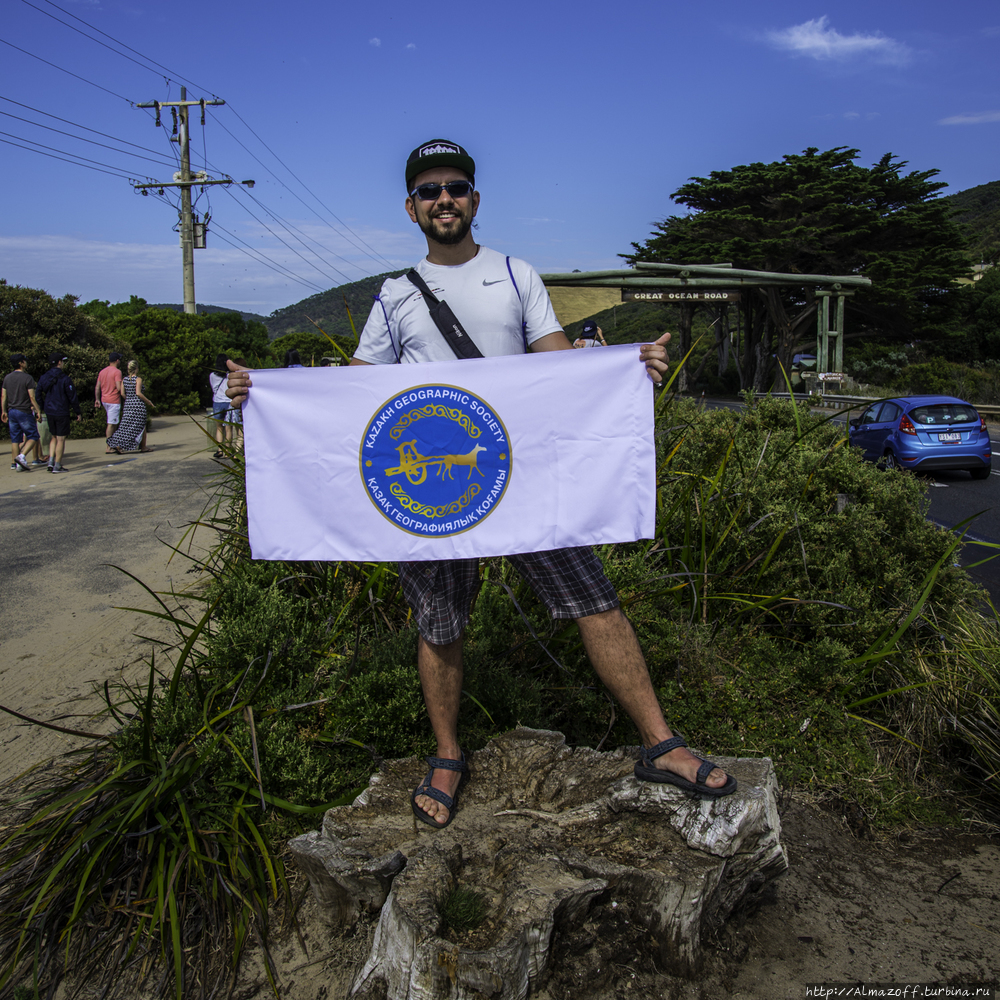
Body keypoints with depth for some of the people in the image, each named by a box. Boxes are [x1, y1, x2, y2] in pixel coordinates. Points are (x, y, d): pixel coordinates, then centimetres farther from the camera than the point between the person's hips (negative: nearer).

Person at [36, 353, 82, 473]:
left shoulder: (43, 378, 4)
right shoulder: (64, 379, -14)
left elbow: (39, 395, 7)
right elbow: (72, 397, -12)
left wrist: (41, 410, 16)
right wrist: (78, 412, -4)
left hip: (49, 412, 6)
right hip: (62, 412, -6)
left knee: (54, 437, 20)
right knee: (61, 438, 1)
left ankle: (51, 461, 9)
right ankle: (57, 466, 3)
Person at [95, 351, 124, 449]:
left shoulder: (102, 371, 10)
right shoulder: (117, 372, -13)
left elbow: (97, 387, 12)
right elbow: (119, 387, -21)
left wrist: (97, 399, 17)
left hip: (104, 400, 8)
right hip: (114, 401, -8)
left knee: (111, 423, 19)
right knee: (111, 424, -4)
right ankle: (108, 447, -2)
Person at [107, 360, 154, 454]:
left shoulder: (124, 379, 7)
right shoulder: (138, 379, -10)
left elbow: (122, 393, 3)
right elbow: (138, 393, -18)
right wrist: (148, 402, -9)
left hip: (128, 404, 6)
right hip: (138, 405, -6)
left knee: (125, 425, 8)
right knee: (141, 426, 6)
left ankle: (117, 445, -6)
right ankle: (143, 447, 14)